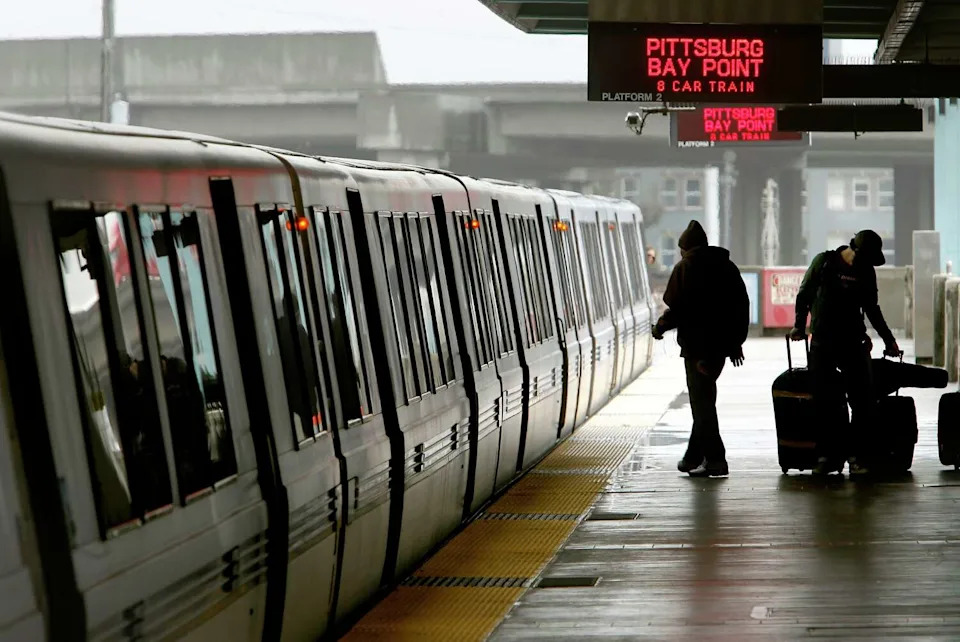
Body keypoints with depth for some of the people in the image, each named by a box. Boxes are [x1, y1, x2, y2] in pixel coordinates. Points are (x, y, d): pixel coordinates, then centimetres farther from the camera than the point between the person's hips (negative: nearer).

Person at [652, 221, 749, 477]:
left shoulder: (685, 268, -7)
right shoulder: (727, 266, 11)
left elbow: (677, 308, -15)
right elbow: (742, 306, 12)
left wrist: (661, 326, 4)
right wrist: (736, 343, 18)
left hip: (696, 344, -6)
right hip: (721, 344, 6)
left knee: (701, 400, -4)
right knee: (704, 399, 16)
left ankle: (715, 459, -10)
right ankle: (694, 456, 21)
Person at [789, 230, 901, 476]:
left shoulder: (867, 271, 7)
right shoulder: (824, 262, -2)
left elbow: (871, 308, 19)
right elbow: (804, 295, 7)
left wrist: (888, 339, 22)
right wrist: (799, 325, 1)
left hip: (853, 342, 3)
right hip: (822, 342, -3)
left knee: (863, 398, -6)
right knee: (822, 399, -4)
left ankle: (854, 454, 1)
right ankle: (826, 455, 2)